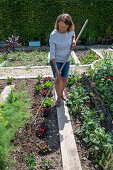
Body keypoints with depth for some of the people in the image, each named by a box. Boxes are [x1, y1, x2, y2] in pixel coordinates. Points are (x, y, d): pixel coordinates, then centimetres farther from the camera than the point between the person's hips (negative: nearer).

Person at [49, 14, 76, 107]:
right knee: (58, 79, -2)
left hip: (66, 60, 4)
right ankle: (59, 98, 20)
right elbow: (52, 53, -23)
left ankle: (61, 93, 38)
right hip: (55, 60, -3)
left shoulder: (70, 30, -13)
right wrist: (56, 69, -25)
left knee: (64, 79, 11)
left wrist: (73, 41, -7)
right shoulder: (53, 35, -25)